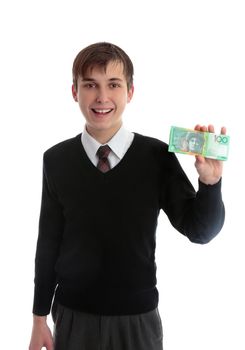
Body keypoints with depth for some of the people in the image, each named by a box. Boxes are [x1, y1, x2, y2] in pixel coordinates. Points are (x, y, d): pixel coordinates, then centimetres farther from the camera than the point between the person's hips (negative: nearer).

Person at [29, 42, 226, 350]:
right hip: (73, 316, 1)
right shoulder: (56, 160, -7)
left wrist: (210, 181, -26)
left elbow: (200, 231, -7)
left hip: (138, 318, 0)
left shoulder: (158, 156, -10)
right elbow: (48, 241, 0)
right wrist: (39, 317, 6)